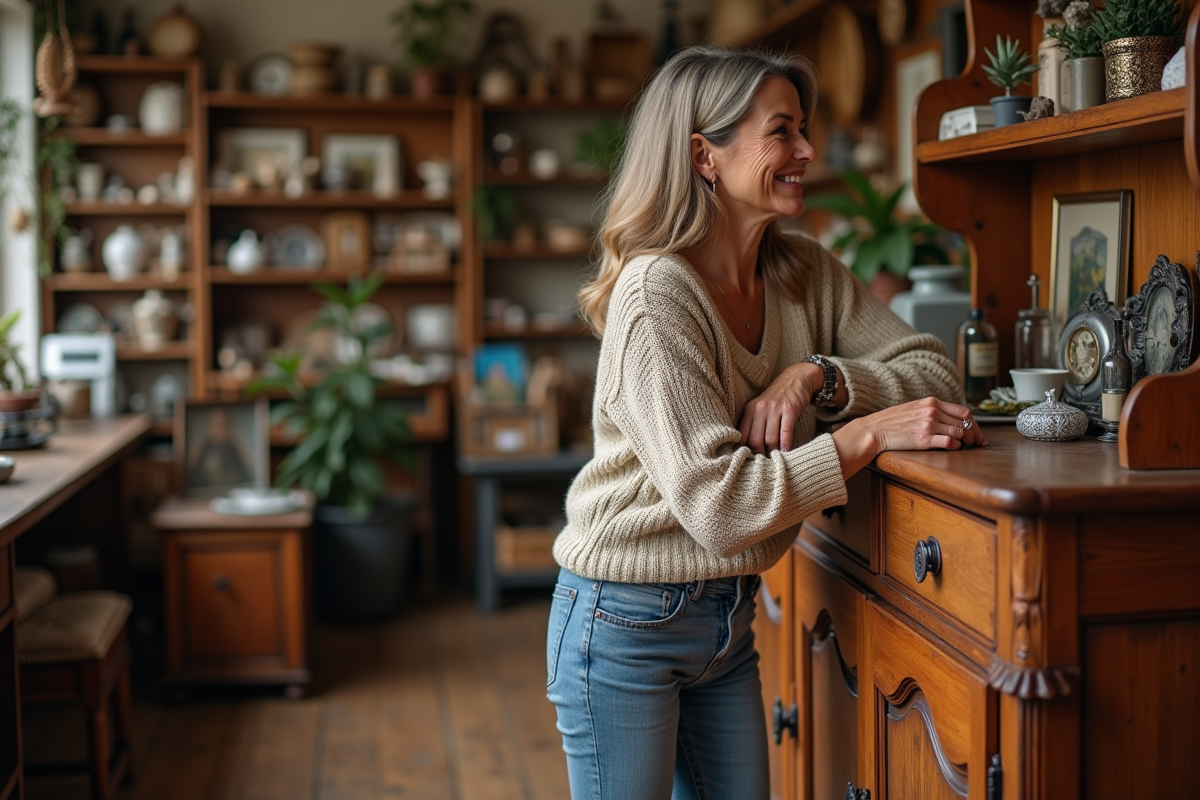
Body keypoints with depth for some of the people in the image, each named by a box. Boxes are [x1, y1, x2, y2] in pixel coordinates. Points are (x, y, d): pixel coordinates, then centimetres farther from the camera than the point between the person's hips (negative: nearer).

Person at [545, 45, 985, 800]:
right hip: (627, 622, -6)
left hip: (729, 613, 7)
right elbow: (717, 503, -27)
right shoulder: (656, 294, -22)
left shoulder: (805, 273, 1)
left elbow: (935, 374, -2)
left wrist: (816, 376, -18)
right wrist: (870, 433, -26)